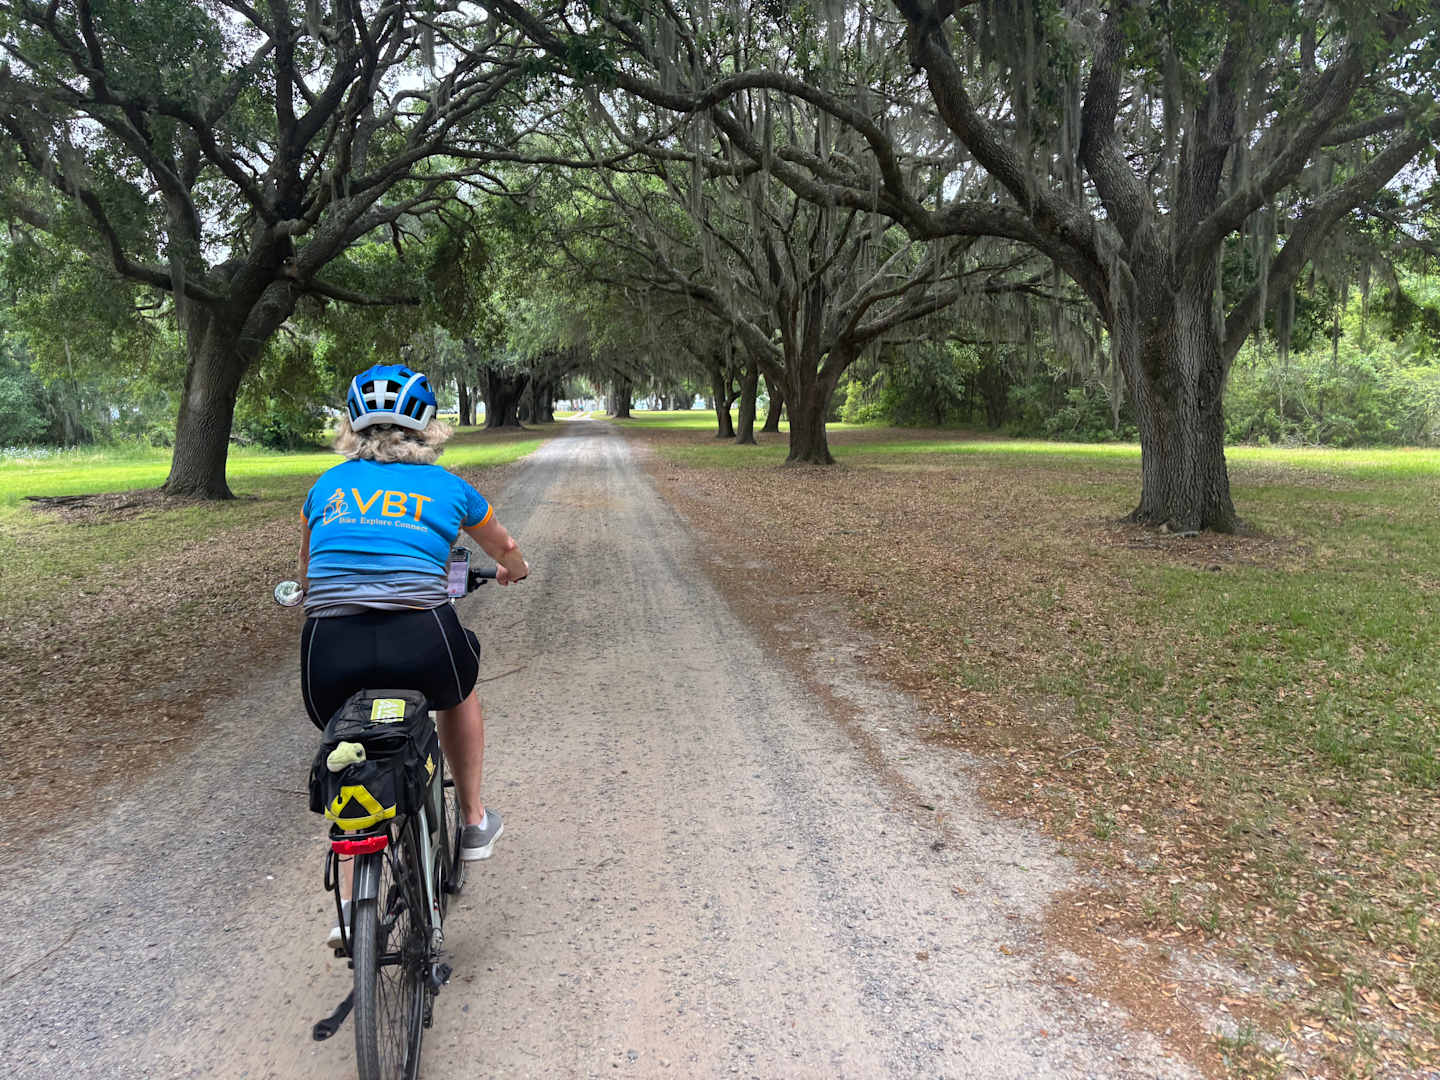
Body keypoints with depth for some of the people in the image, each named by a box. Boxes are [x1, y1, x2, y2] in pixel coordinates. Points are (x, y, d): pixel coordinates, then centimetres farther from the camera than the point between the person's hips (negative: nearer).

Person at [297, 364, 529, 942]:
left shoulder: (327, 486, 19)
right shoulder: (447, 487, 14)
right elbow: (507, 552, 34)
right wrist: (513, 570, 57)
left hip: (331, 656, 2)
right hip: (421, 644, -1)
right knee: (456, 686, 34)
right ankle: (474, 822, 39)